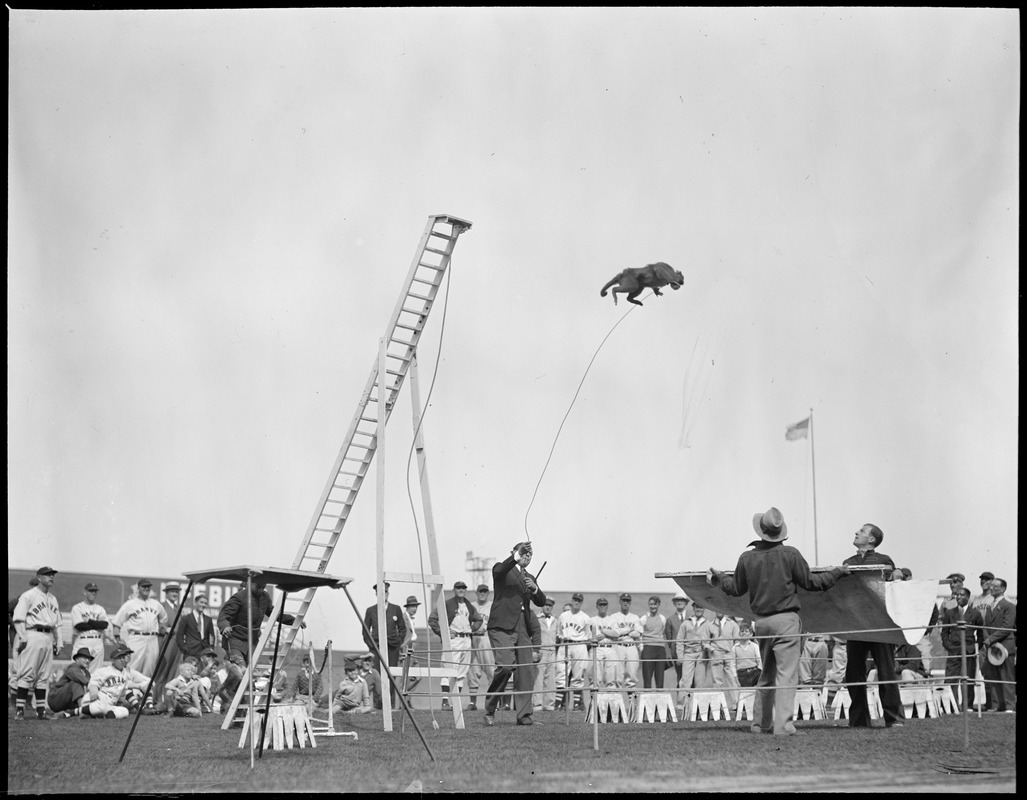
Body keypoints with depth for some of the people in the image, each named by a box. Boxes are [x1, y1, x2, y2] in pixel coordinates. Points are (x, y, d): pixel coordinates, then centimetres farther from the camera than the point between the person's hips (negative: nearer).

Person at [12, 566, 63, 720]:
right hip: (33, 635, -7)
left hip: (48, 638, 7)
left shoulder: (53, 599, 20)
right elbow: (18, 618, -8)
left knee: (44, 675, 7)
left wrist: (58, 642, 16)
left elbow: (57, 622, 23)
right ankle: (20, 709, -10)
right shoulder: (28, 596, -2)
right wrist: (23, 638, -15)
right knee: (27, 673, -10)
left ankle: (41, 709, 10)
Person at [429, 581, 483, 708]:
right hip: (452, 639, -6)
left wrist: (472, 629, 15)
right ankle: (445, 701, -17)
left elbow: (478, 619, 32)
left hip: (467, 640, 6)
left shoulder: (469, 606, 16)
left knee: (462, 673, 7)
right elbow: (432, 619, -5)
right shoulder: (447, 604, -3)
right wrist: (441, 633, -10)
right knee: (450, 671, -14)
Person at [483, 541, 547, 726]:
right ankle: (489, 710, -4)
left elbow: (541, 602, 14)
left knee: (525, 671, -3)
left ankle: (524, 714, -1)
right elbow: (499, 570, -18)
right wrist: (515, 557, -29)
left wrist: (534, 588, -5)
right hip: (502, 626, -6)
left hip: (523, 628, 6)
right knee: (505, 665, -19)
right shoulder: (502, 570, 7)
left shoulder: (529, 577, 24)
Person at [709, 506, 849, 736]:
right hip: (786, 619, -5)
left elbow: (736, 589, 13)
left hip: (761, 620, 5)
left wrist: (717, 578, 32)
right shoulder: (790, 554, -8)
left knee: (767, 674, 19)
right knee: (786, 673, -6)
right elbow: (810, 582, -2)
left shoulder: (747, 558, 2)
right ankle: (783, 725, -14)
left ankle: (760, 723, 24)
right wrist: (837, 573, 13)